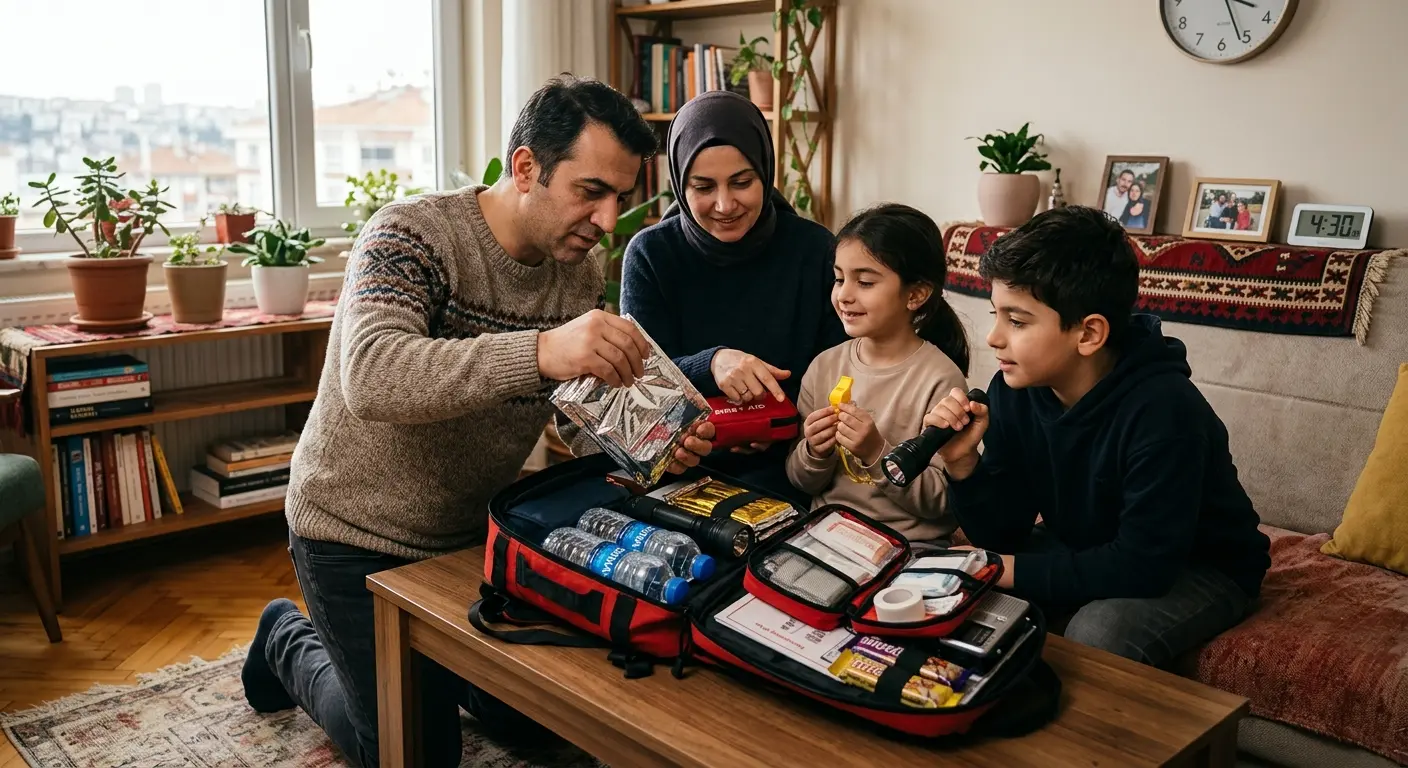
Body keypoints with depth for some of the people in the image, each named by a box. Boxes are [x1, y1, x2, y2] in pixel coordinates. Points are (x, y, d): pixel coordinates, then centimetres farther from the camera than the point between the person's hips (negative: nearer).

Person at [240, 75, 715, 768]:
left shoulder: (580, 275, -4)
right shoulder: (414, 235, -24)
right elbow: (371, 378, -42)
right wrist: (540, 352, -56)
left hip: (475, 529, 6)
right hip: (361, 535, -6)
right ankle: (292, 643, 28)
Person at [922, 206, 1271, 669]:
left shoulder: (1161, 409, -31)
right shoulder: (1014, 391, -12)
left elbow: (1144, 566, -31)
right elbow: (1000, 536, -7)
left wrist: (1012, 571, -26)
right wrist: (962, 464, -25)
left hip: (1198, 569, -5)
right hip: (1087, 552, 6)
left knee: (1097, 634, -32)